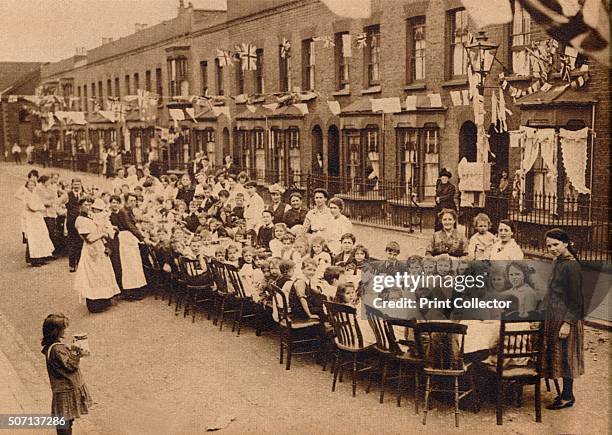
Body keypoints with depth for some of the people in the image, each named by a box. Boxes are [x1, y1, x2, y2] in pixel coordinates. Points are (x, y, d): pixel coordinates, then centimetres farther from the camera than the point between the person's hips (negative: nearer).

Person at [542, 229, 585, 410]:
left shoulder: (571, 265, -18)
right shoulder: (557, 262, 10)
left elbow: (575, 299, -19)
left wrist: (568, 323, -21)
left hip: (565, 319, -9)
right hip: (554, 318, 9)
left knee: (564, 356, 0)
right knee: (557, 355, 14)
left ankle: (567, 397, 11)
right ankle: (566, 393, 25)